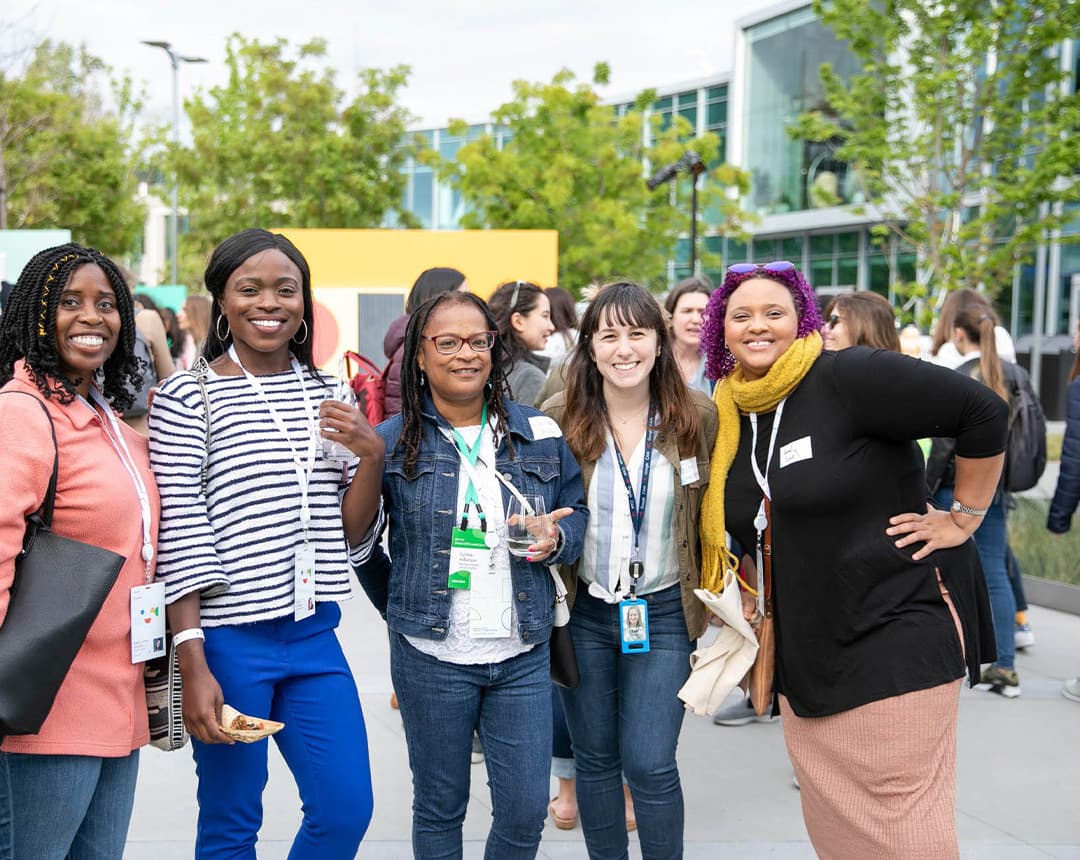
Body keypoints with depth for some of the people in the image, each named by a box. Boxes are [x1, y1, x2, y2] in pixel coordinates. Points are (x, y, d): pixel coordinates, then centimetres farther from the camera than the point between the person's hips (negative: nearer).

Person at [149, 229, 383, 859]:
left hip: (315, 636, 5)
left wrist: (371, 457, -8)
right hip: (228, 640, -4)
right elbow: (179, 539, -10)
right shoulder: (188, 398, -6)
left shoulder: (327, 394, 10)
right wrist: (194, 666, -15)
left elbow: (350, 534, 10)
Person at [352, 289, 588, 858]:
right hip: (431, 658, -2)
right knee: (439, 808, 12)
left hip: (523, 655, 2)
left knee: (525, 814, 5)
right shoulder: (392, 442, -2)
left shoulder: (539, 434, 3)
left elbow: (576, 510, 12)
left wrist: (556, 538, -10)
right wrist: (401, 610, 8)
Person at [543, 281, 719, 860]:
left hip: (663, 614, -1)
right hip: (584, 612, 1)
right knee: (595, 759, 13)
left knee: (650, 765, -3)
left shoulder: (699, 418, -6)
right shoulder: (559, 420, -7)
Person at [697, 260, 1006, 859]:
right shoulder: (731, 418, 8)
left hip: (895, 632, -7)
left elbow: (984, 413, -17)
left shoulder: (848, 378, -15)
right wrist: (747, 595, 15)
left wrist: (963, 518, -11)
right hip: (804, 646, 8)